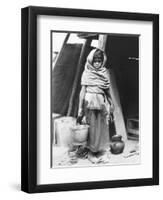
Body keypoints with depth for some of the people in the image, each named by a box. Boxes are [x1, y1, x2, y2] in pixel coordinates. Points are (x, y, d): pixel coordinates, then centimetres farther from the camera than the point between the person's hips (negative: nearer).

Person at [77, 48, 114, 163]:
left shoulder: (105, 73, 7)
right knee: (92, 128, 2)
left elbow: (108, 91, 11)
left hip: (102, 104, 3)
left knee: (102, 128, 7)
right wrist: (80, 111, -4)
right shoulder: (87, 73, -2)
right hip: (90, 103, -3)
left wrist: (111, 108, 11)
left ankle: (100, 151, 20)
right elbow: (83, 91, -2)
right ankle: (91, 152, 15)